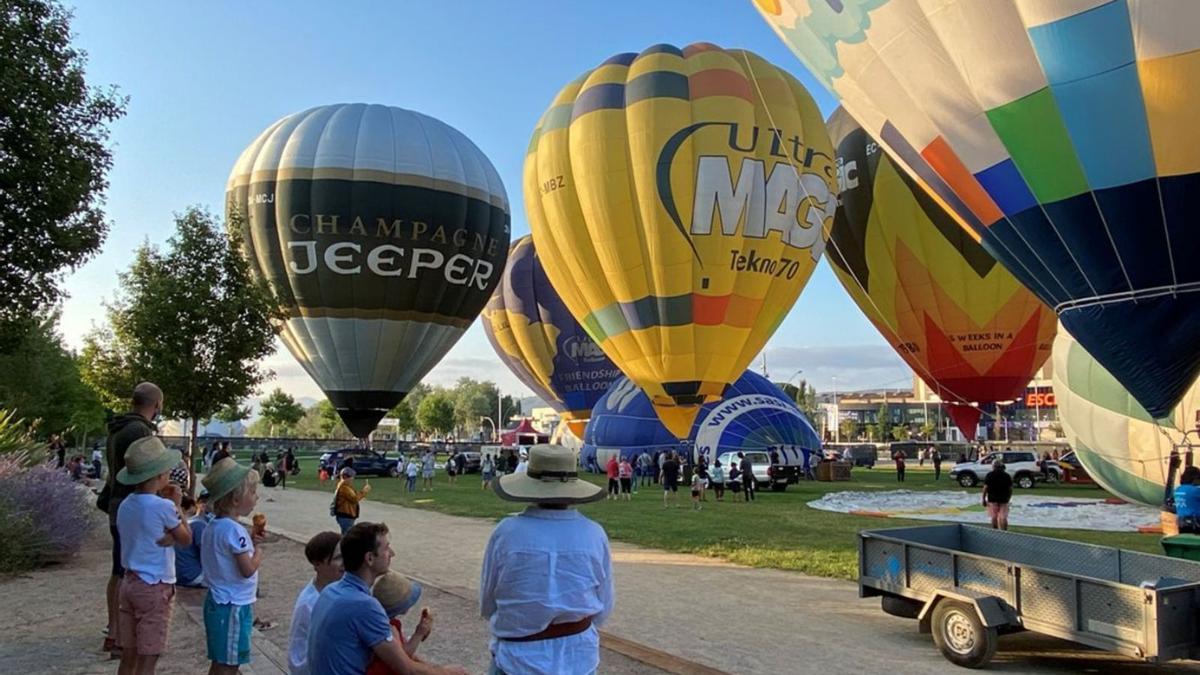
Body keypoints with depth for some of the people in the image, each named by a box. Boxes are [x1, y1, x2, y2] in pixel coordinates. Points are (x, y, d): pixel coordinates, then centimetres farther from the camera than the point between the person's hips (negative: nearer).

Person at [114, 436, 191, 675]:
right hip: (155, 588, -7)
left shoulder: (125, 505, 4)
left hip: (129, 583, 7)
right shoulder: (163, 507, -18)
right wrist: (177, 505, 3)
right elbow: (186, 539, -4)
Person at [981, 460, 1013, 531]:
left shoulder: (989, 475, -4)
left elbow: (985, 488, -8)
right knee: (1003, 518, 4)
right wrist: (1008, 498, 17)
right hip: (1003, 500, 1)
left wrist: (984, 499, -2)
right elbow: (1010, 489, 5)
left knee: (994, 518, 8)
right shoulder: (1007, 476, 3)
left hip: (992, 499, -1)